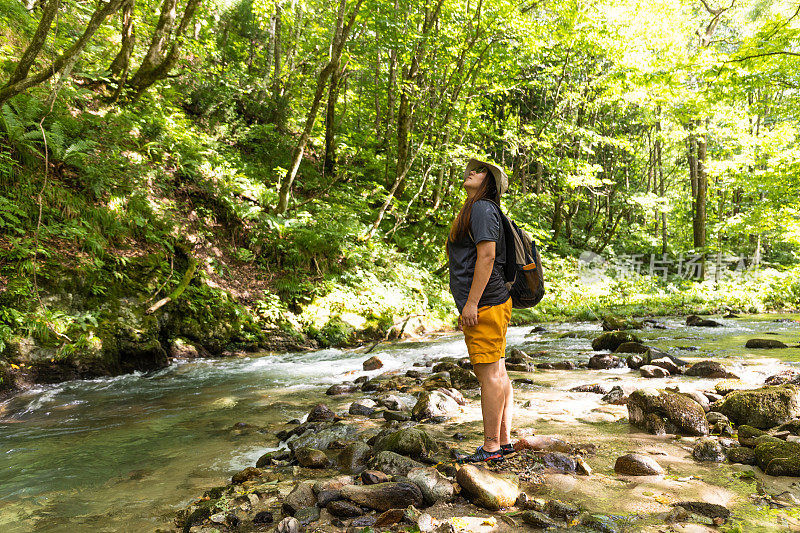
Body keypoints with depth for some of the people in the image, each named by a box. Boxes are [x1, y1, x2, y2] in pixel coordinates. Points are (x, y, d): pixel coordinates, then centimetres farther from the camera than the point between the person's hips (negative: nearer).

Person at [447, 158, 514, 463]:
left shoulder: (482, 209, -10)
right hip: (487, 304, 11)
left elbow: (487, 256, -20)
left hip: (485, 304, -11)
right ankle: (504, 441, 21)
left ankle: (491, 448, 2)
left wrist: (472, 303, -21)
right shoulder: (473, 210, 22)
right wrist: (467, 307, 24)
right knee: (497, 373, 12)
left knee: (489, 374, -6)